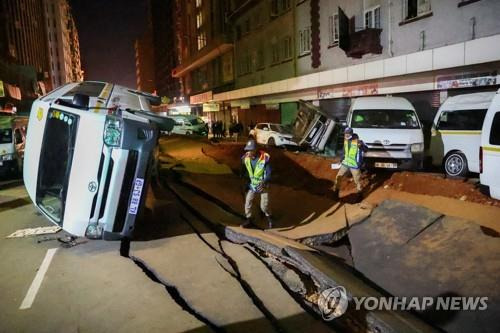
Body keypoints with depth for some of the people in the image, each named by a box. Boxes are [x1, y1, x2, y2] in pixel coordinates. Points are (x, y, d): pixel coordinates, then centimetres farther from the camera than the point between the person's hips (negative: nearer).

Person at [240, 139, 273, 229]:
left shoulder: (265, 158, -22)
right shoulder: (245, 158, -10)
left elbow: (269, 173, -19)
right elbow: (243, 172, 3)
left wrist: (263, 183, -34)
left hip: (263, 186, -3)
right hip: (252, 185, 3)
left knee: (264, 206, -2)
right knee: (247, 202, -4)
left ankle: (268, 217, 29)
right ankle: (248, 220, 17)